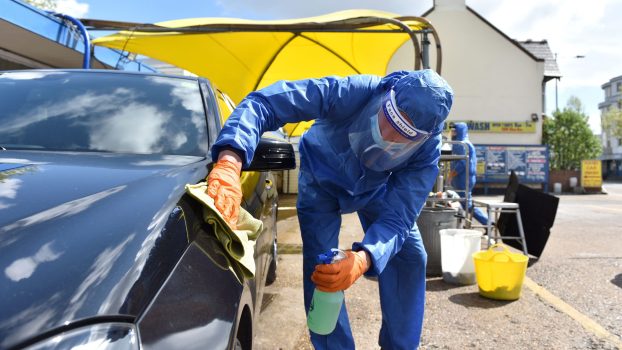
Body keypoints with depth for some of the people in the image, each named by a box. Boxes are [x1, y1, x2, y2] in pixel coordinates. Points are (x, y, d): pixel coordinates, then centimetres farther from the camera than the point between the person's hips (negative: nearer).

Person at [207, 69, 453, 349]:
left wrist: (363, 259, -58)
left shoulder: (427, 152, -32)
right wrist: (230, 162, -66)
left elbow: (397, 218, -36)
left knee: (410, 256, 0)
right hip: (321, 179, -2)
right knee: (321, 268, -14)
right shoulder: (350, 93, -42)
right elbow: (263, 103, -48)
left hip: (375, 186, 3)